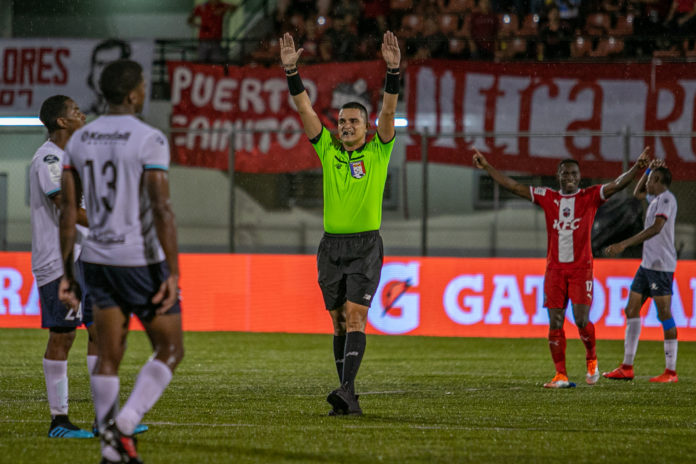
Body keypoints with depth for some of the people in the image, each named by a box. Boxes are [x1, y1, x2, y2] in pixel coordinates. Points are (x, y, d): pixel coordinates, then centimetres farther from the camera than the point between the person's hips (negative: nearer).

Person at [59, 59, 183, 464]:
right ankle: (124, 424, -10)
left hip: (97, 259, 6)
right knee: (170, 350, 7)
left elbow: (68, 211, 7)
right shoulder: (149, 140, -13)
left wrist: (66, 274, 12)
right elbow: (161, 209, -20)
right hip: (141, 260, -6)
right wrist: (173, 274, -19)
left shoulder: (80, 139, 6)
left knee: (109, 355, 11)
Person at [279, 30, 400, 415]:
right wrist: (291, 71, -7)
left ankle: (346, 388, -25)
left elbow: (388, 112, -10)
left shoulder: (378, 151, 2)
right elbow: (305, 110, 2)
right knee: (339, 321, 5)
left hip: (366, 244, -4)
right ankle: (348, 399, 9)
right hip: (331, 245, 4)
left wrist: (393, 70, -22)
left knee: (355, 315, -15)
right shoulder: (328, 150, 9)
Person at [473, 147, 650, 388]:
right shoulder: (547, 198, 9)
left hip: (581, 268, -3)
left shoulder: (590, 196, 1)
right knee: (555, 323, -1)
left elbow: (617, 185, -11)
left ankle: (591, 359, 18)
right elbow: (514, 186, 11)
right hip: (555, 269, 3)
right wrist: (487, 167, 8)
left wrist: (636, 168, -27)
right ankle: (561, 375, 4)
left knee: (581, 320, -11)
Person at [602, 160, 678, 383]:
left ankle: (671, 371, -7)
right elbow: (638, 193, 39)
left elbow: (656, 228, -26)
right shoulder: (656, 198, 17)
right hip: (648, 264, 10)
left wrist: (623, 244, -33)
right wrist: (649, 169, 22)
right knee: (631, 310, 8)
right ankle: (627, 368, 11)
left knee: (664, 314, -9)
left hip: (661, 265, -10)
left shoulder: (666, 199, -12)